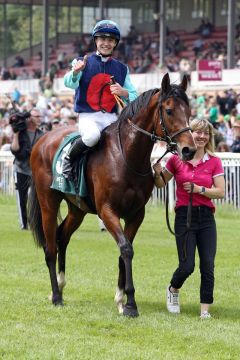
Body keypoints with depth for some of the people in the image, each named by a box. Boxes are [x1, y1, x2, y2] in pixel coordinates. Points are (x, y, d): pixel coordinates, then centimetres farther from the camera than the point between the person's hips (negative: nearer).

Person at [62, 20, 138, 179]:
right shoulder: (84, 63, 4)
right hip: (88, 116, -4)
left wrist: (124, 93, -11)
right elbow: (69, 83, -13)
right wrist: (75, 72, -35)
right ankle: (69, 159, -9)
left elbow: (134, 98, 12)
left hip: (112, 117, 4)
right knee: (92, 135, -35)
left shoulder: (121, 69, 13)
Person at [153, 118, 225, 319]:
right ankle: (173, 290, 24)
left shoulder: (214, 162, 3)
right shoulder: (176, 160, 2)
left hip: (206, 216, 1)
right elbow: (161, 184, 14)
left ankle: (205, 309, 3)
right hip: (184, 216, -1)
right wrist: (157, 174, -6)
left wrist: (199, 189, -14)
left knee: (208, 265, -6)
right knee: (187, 266, -7)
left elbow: (221, 192, -2)